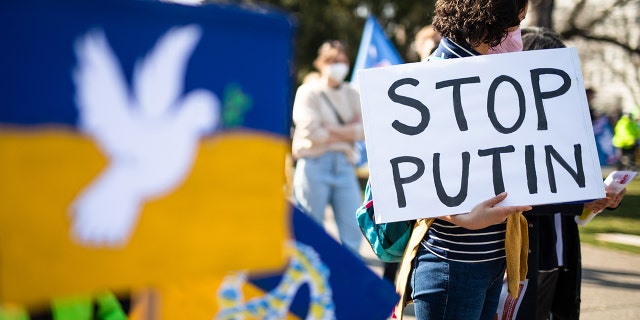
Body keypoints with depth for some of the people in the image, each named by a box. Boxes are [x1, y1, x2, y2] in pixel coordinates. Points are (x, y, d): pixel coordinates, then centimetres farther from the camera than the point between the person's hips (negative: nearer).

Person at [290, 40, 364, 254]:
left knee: (353, 231, -2)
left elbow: (364, 131, 3)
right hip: (314, 164, -4)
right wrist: (349, 130, -1)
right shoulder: (308, 92, 1)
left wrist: (333, 130, -8)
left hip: (344, 164, 4)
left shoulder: (352, 95, 16)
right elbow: (311, 134, -11)